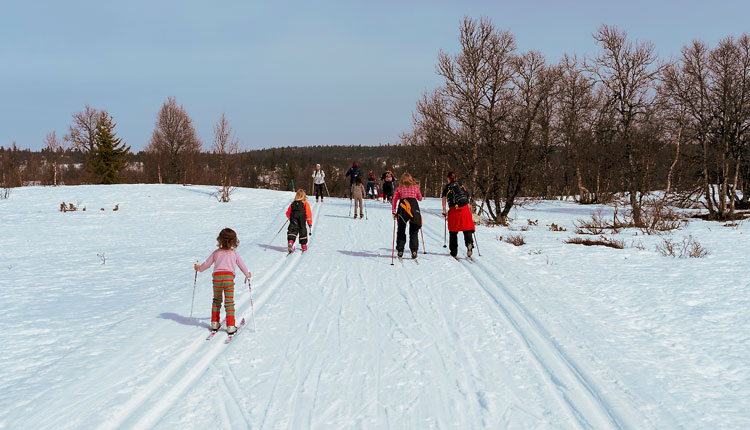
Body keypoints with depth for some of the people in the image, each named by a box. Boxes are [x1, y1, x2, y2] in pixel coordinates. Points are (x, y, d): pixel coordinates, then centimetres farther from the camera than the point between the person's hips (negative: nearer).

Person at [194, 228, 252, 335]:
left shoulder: (216, 252, 13)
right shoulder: (234, 253, 10)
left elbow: (207, 263, 17)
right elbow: (241, 264, 18)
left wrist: (199, 268, 38)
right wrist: (247, 274, 36)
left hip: (217, 277, 2)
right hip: (229, 277, -2)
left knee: (216, 300, 20)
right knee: (229, 302, 1)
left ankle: (214, 323, 24)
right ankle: (230, 326, -2)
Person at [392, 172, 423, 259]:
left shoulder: (399, 189, 14)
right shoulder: (415, 187, 15)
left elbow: (394, 200, 4)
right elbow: (420, 199, 25)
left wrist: (394, 212, 4)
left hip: (402, 208, 0)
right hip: (414, 208, 0)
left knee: (401, 231, 12)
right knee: (413, 232, 5)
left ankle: (400, 251, 7)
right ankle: (414, 250, -7)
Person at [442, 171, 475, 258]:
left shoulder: (447, 187, 10)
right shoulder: (461, 184, 15)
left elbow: (444, 198, -6)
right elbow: (469, 196, 13)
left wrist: (444, 211, -4)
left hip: (454, 210, -1)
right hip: (465, 209, 1)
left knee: (453, 232, 11)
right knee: (467, 228, 3)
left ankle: (454, 252, 11)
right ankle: (469, 243, -27)